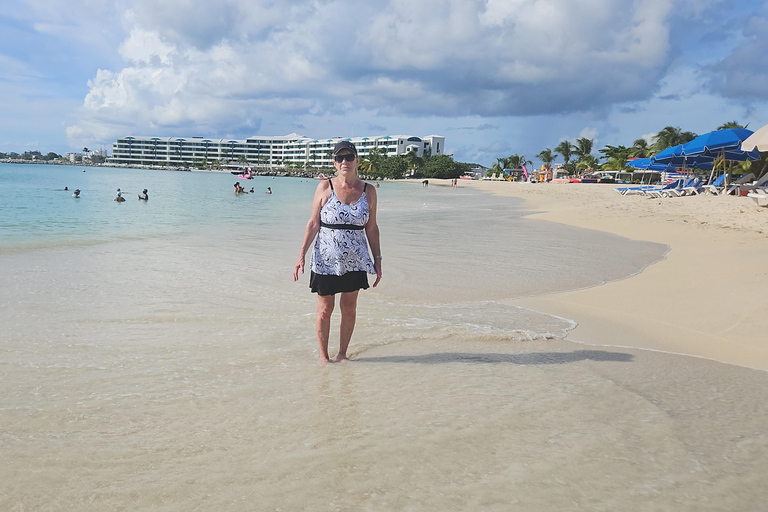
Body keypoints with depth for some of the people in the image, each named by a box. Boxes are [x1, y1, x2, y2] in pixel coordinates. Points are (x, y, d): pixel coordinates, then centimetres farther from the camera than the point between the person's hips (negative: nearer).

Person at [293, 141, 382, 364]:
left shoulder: (368, 191, 2)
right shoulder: (325, 187, -4)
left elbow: (371, 228, 8)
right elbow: (313, 224, -2)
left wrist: (377, 260, 7)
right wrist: (301, 255, -7)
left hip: (355, 261, 2)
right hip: (326, 260, -2)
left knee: (349, 308, 9)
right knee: (325, 309, 6)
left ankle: (342, 354, 26)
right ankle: (323, 355, 23)